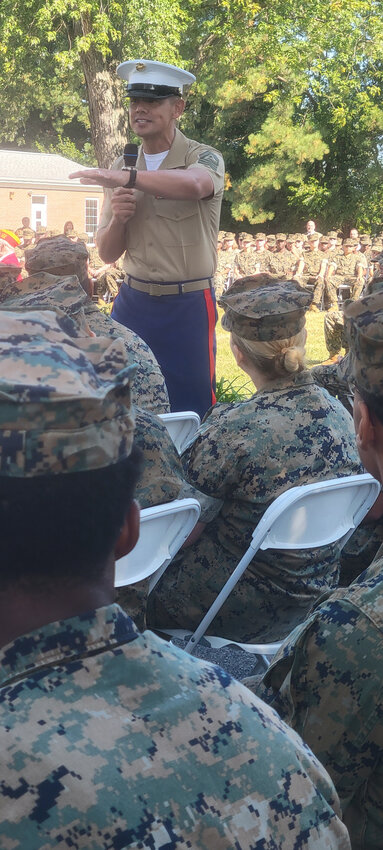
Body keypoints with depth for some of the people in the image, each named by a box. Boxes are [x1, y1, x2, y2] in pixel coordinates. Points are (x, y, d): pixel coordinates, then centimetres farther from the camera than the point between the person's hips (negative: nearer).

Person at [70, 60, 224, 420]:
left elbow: (194, 185, -32)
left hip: (188, 306, -4)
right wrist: (117, 218, -12)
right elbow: (107, 254, 9)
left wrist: (128, 177, -44)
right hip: (132, 302, 4)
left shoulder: (204, 158, -5)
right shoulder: (120, 167, 9)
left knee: (189, 413, 2)